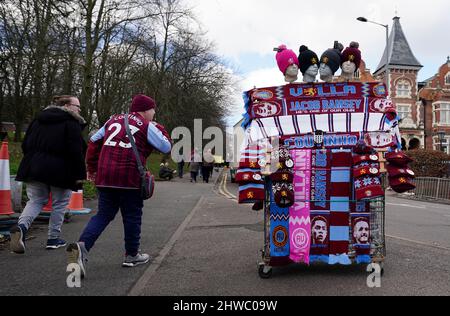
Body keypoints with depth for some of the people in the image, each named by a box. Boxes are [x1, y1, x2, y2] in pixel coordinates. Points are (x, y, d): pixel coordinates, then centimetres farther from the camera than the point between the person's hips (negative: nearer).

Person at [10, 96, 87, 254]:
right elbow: (76, 152, -16)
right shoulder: (71, 123, -8)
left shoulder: (38, 119, 14)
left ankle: (21, 226, -12)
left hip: (34, 168, 6)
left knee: (35, 201, 13)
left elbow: (25, 145, 15)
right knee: (59, 204, 10)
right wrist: (80, 175, -12)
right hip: (60, 171, -5)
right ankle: (53, 239, 16)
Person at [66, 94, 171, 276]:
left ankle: (82, 245, -8)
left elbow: (94, 142, 18)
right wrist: (160, 129, 17)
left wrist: (92, 168, 24)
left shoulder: (113, 120, 19)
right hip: (130, 178, -5)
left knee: (104, 214, 13)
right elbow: (166, 147, 1)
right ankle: (132, 255, 22)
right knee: (132, 216, 10)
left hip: (105, 177, 5)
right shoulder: (147, 126, 1)